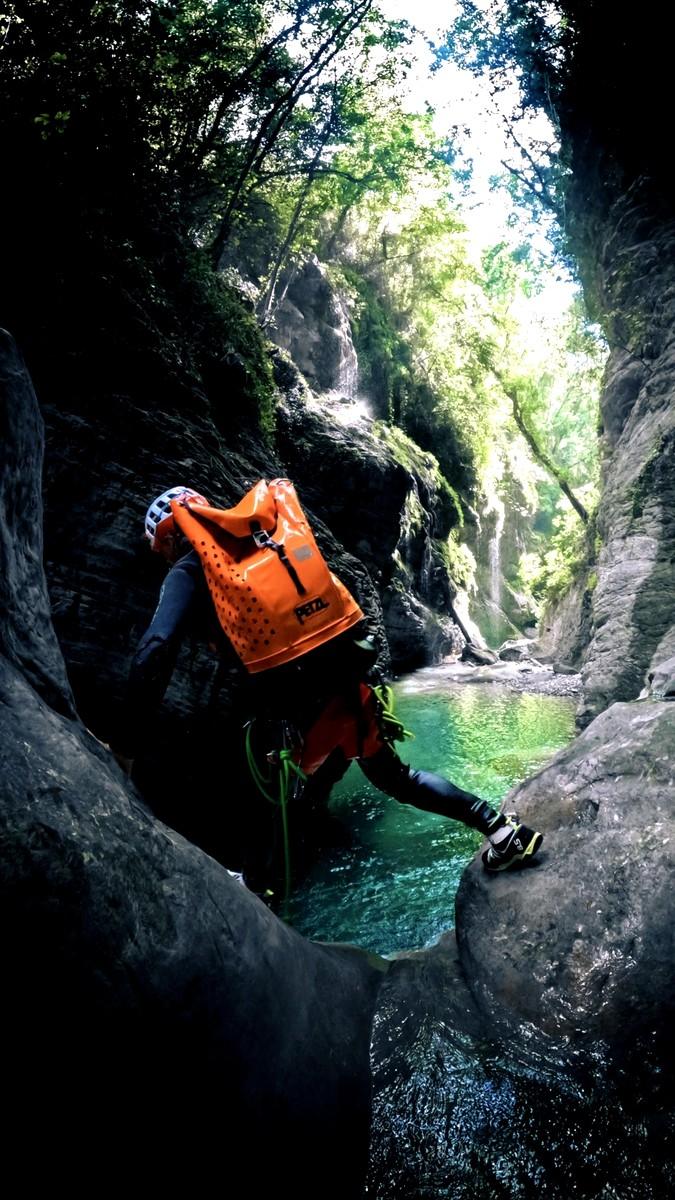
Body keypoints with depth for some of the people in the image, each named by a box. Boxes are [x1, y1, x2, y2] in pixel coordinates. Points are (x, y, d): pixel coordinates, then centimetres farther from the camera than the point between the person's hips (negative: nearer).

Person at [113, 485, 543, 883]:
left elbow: (155, 651, -13)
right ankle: (499, 826, 23)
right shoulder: (265, 537, 17)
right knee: (394, 776, 27)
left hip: (300, 707, -5)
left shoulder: (189, 571, 1)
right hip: (351, 679, 5)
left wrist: (125, 748, -9)